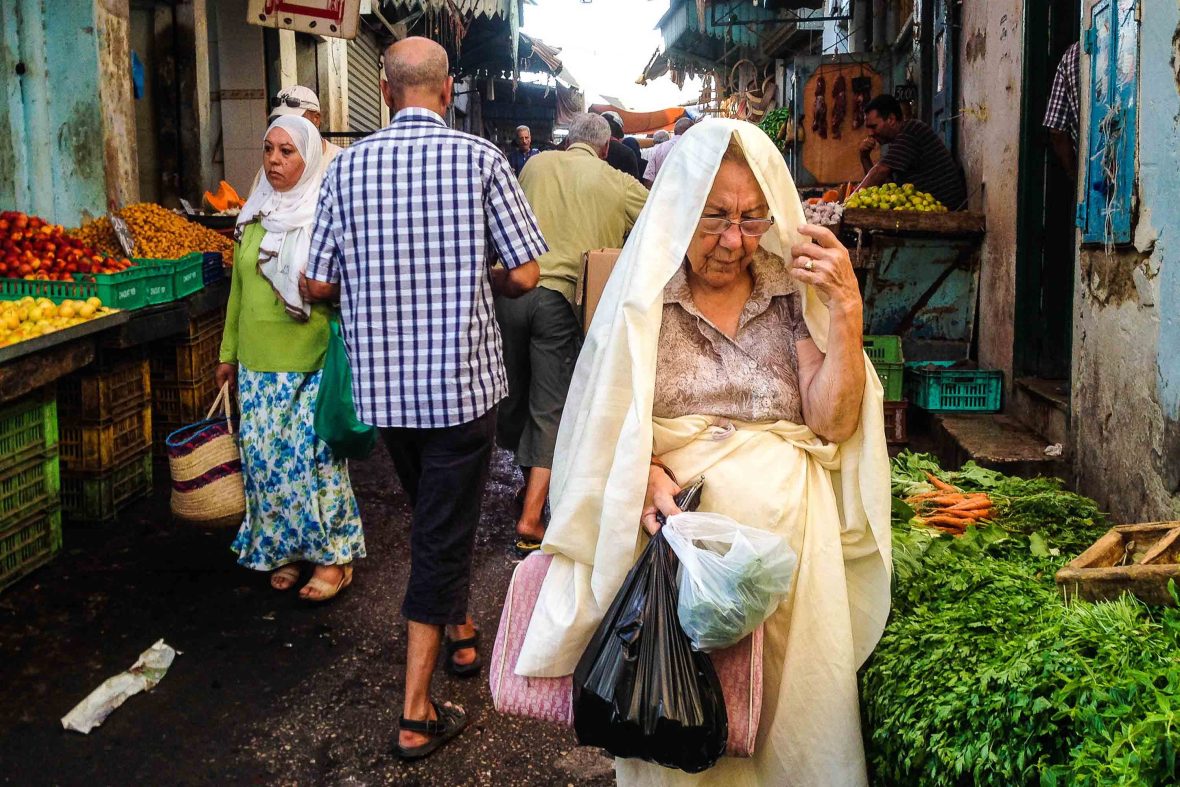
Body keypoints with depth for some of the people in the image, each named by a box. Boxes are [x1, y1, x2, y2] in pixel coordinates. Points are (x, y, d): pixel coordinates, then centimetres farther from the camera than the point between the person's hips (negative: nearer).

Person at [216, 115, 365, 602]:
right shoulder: (253, 216, 12)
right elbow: (238, 287, 18)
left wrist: (320, 289, -20)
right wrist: (229, 353, 19)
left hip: (314, 361, -5)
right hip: (258, 361, 6)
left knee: (312, 453, -6)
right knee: (262, 455, 6)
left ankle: (332, 554, 9)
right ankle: (284, 549, 22)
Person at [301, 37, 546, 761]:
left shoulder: (349, 165, -1)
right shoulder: (480, 158, -8)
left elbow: (318, 285, -1)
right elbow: (525, 276, -9)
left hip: (382, 382, 4)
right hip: (462, 377, -3)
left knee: (434, 513, 25)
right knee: (445, 531, 4)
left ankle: (458, 631, 44)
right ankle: (418, 714, 7)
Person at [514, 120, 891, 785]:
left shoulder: (793, 294, 6)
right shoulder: (644, 297, 4)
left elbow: (832, 424, -2)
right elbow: (606, 424, 2)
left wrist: (846, 309, -11)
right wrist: (647, 473, -18)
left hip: (786, 530, 2)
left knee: (790, 697, -1)